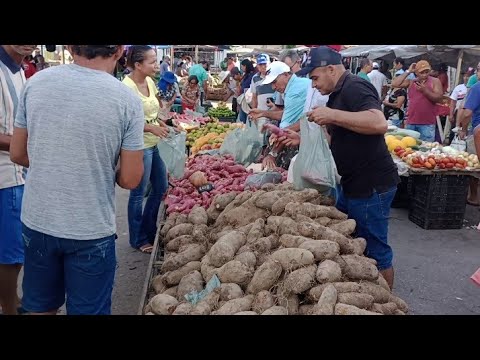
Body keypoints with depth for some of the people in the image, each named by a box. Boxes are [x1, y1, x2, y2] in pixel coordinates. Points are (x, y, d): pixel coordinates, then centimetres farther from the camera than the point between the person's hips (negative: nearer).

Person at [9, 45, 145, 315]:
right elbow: (130, 180, -11)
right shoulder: (127, 99, -15)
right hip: (91, 231, -3)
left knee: (41, 307, 23)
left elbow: (18, 154, 4)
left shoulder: (36, 82, -5)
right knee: (87, 309, 15)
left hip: (37, 222, 4)